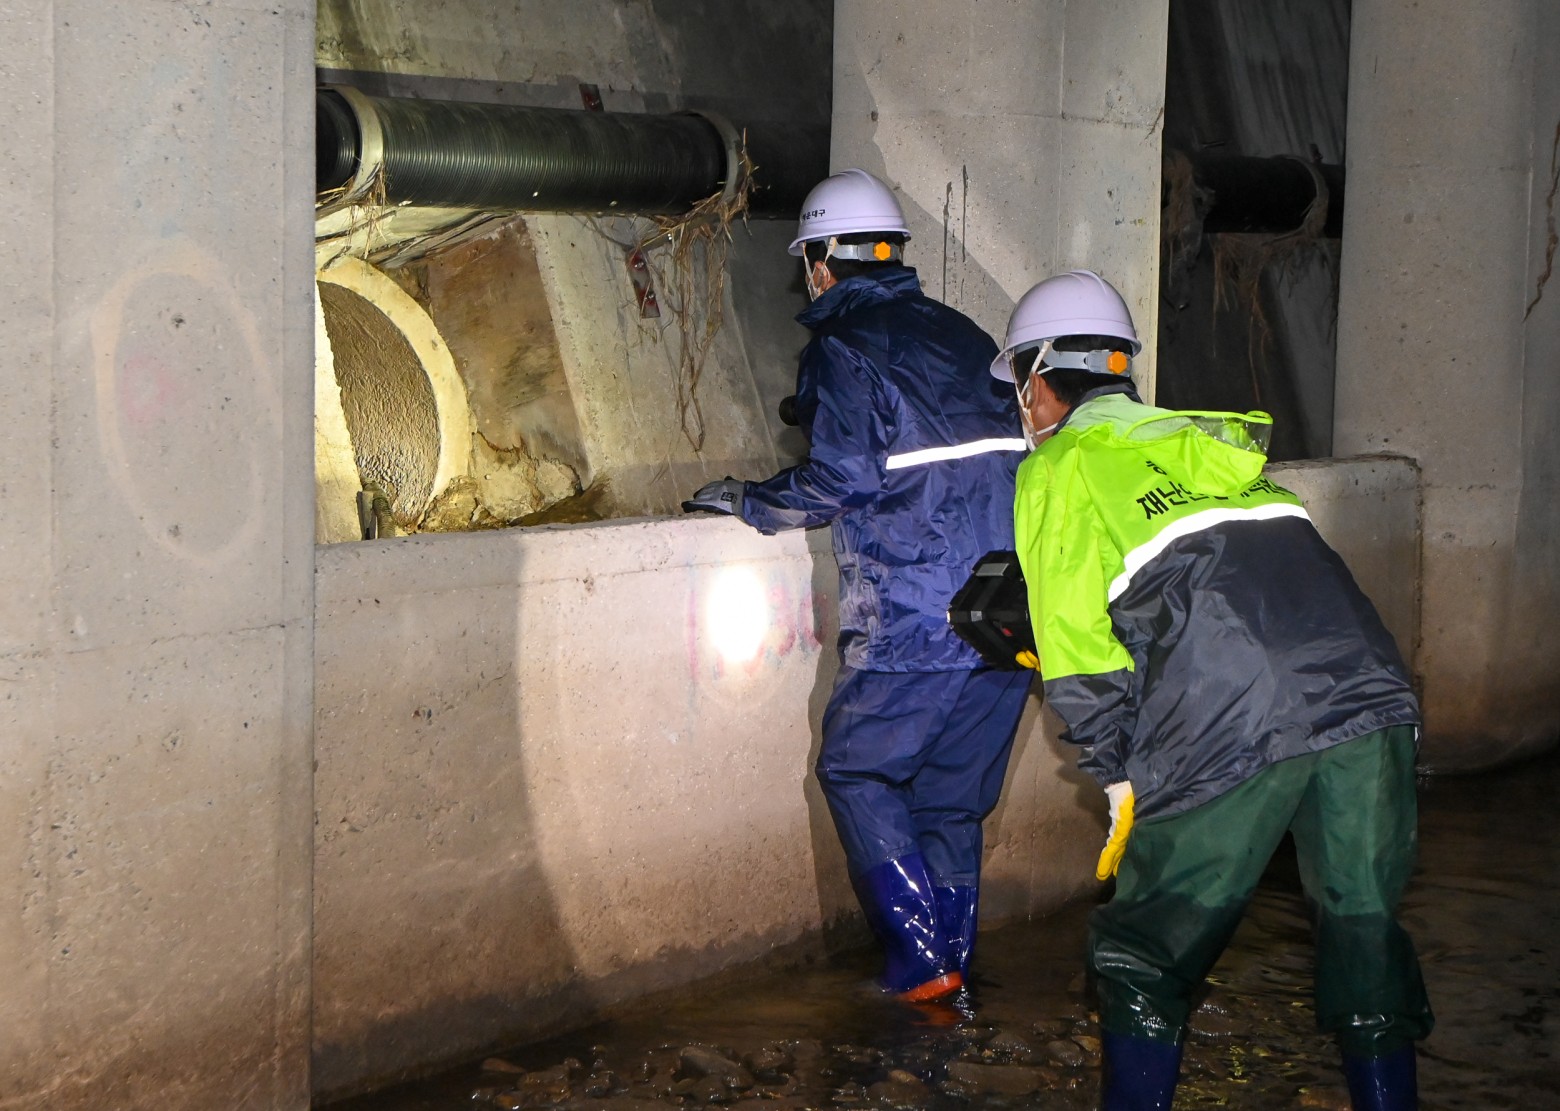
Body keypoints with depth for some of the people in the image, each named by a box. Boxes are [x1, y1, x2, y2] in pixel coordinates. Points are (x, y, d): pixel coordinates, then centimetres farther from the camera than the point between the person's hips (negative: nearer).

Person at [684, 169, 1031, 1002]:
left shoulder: (843, 347, -5)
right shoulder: (961, 335, 17)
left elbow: (838, 481, -14)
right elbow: (1012, 452, 16)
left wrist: (744, 499, 2)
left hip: (920, 615, -7)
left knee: (855, 771, 7)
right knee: (955, 788, 15)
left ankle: (920, 961, -1)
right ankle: (951, 967, 18)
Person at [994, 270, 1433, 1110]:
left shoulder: (1059, 468, 13)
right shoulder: (1206, 441, 31)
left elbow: (1077, 646, 4)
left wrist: (1122, 782, 13)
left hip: (1226, 725, -5)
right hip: (1370, 691, 6)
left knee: (1143, 961, 10)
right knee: (1364, 934, 18)